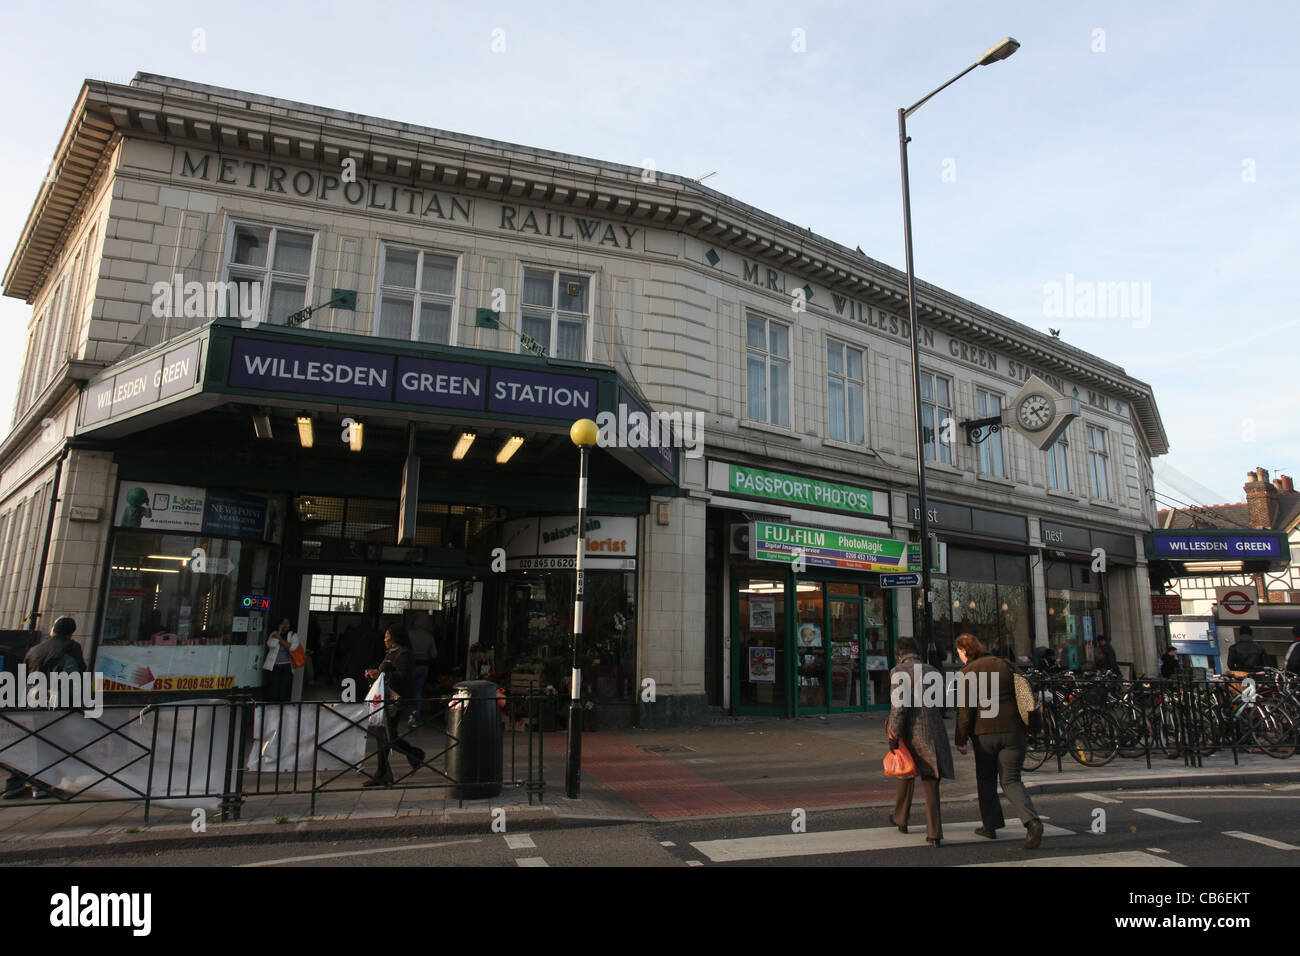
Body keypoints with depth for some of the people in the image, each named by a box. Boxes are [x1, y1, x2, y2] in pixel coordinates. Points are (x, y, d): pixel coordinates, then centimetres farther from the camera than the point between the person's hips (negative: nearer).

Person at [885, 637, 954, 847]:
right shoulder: (934, 672, 11)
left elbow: (899, 704, -13)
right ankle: (934, 832, -4)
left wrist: (893, 735, -13)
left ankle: (901, 818, 35)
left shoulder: (898, 671, -4)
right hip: (933, 730, 3)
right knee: (930, 780, 4)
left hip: (911, 732, -2)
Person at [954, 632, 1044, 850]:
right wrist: (1025, 731, 23)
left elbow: (965, 709, -10)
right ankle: (1032, 821, -16)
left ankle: (990, 825, 21)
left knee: (986, 781, 14)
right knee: (1011, 780, 5)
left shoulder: (968, 672, -6)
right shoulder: (1004, 666, 11)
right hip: (1013, 731, 4)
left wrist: (961, 739, -3)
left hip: (986, 733, -4)